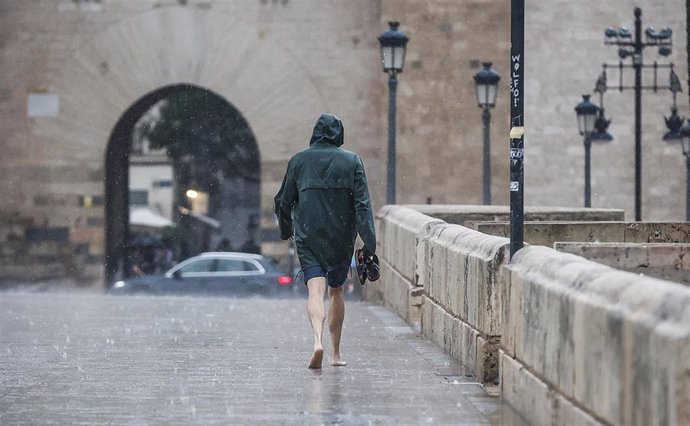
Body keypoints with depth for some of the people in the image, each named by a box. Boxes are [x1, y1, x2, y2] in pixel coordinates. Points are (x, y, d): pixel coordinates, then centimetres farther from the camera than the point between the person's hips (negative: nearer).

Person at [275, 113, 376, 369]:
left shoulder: (299, 161, 2)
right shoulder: (352, 161, -1)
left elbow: (283, 201, 8)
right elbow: (362, 204, -8)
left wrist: (286, 230, 26)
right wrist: (369, 242, -10)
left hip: (308, 237, -1)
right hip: (341, 238, 1)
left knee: (315, 291, -7)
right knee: (336, 291, 16)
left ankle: (318, 340, -33)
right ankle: (336, 353, 22)